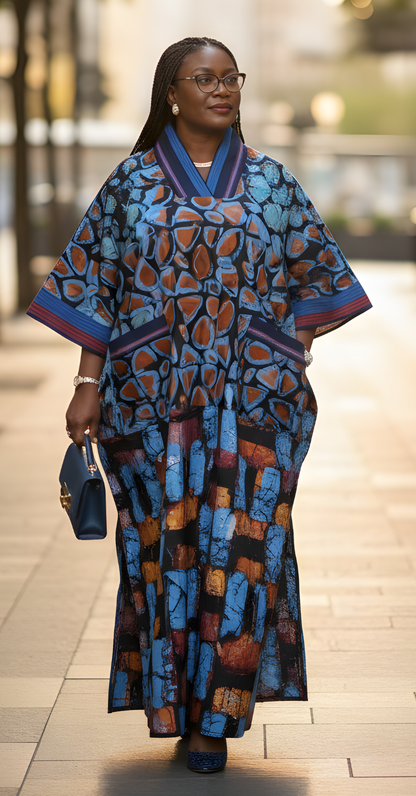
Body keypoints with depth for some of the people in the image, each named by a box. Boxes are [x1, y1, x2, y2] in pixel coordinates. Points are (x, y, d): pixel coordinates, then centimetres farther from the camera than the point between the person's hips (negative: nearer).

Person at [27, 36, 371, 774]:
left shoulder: (272, 183, 8)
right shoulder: (132, 182, 6)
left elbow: (311, 280, 14)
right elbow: (95, 289, 4)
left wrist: (292, 362, 4)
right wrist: (88, 384, -3)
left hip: (252, 398, 0)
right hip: (152, 394, 0)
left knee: (239, 541, -5)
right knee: (164, 543, 1)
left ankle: (216, 717, 1)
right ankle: (171, 704, 14)